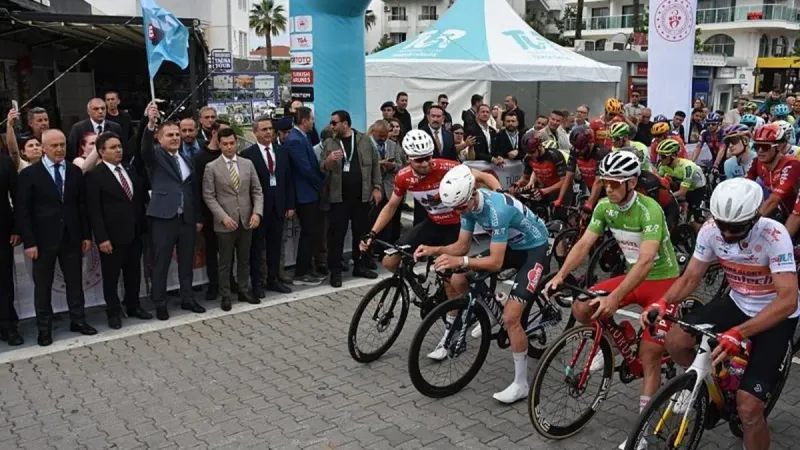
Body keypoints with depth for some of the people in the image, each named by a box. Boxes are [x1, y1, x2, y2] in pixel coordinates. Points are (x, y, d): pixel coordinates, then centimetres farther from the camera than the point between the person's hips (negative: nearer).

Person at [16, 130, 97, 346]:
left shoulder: (75, 172, 6)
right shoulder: (29, 174, -5)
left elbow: (82, 206, 8)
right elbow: (22, 211, -7)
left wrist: (86, 235, 5)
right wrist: (29, 242, -12)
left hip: (71, 237, 3)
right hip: (43, 239, -3)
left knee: (75, 281, 11)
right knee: (43, 285, 7)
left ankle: (78, 320, 23)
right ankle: (44, 328, 17)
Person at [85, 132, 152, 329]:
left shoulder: (130, 170, 10)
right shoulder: (94, 175, -9)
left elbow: (141, 198, 14)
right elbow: (94, 210, -13)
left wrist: (142, 225, 7)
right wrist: (101, 238, -17)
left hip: (134, 233, 6)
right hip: (112, 235, -6)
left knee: (134, 273, 15)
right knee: (111, 276, 7)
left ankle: (133, 306, 29)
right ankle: (113, 312, 20)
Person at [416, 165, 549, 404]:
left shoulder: (497, 209, -36)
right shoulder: (468, 204, -12)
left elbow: (495, 263, -35)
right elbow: (462, 246, -4)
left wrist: (459, 261, -46)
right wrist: (434, 250, -20)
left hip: (535, 249, -8)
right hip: (509, 245, 8)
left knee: (510, 317, -19)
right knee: (457, 281, 2)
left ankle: (521, 384, -2)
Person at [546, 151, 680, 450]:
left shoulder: (650, 210, -27)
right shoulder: (604, 207, -8)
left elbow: (646, 260, -36)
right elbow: (584, 244, -11)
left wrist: (614, 299, -45)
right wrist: (561, 275, -27)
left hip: (663, 281, -6)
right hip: (633, 277, 6)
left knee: (649, 355, -7)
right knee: (581, 308, -13)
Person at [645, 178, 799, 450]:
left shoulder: (773, 236, -30)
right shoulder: (711, 230, -17)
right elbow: (691, 277, -7)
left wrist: (738, 334, -49)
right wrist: (663, 302, -28)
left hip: (776, 315, -4)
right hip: (738, 304, 5)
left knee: (748, 408, -14)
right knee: (676, 340, -17)